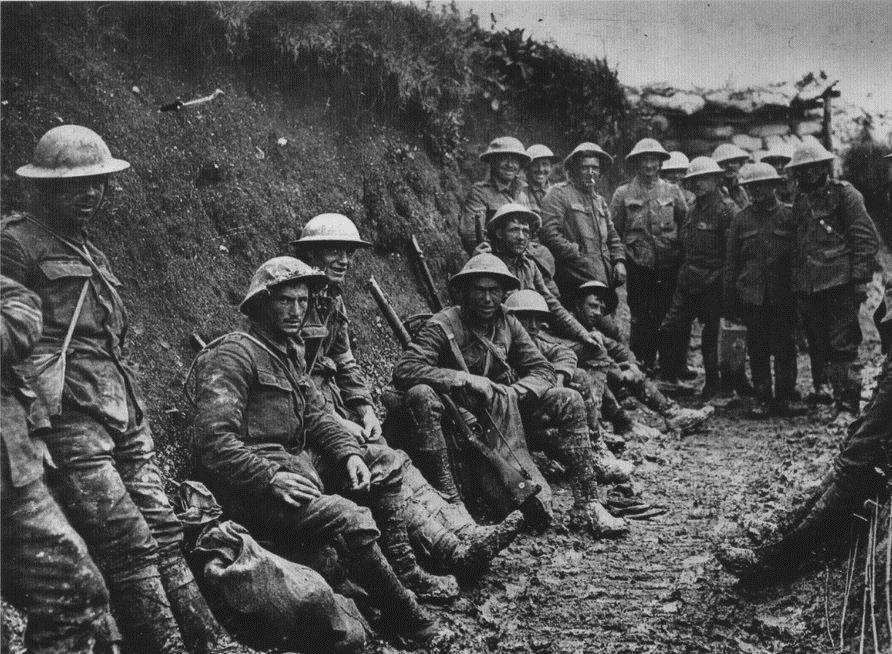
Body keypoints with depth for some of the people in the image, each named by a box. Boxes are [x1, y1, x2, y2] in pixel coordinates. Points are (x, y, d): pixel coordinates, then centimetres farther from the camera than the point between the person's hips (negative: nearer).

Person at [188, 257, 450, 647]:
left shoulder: (290, 352, 17)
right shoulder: (234, 355, -14)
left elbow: (316, 414, 16)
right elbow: (213, 440, -23)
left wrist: (349, 453, -2)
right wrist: (271, 479, -28)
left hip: (296, 464, 10)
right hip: (255, 486, -10)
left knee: (384, 460, 11)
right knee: (351, 520, -28)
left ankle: (404, 571, 9)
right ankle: (408, 620, -9)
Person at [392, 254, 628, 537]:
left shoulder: (508, 324, 6)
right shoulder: (444, 325, -11)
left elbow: (543, 371, 5)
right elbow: (404, 370, -23)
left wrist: (514, 391, -17)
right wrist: (465, 379, -30)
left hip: (505, 410, 5)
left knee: (569, 401, -9)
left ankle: (585, 507, -12)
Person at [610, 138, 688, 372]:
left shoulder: (672, 192, 8)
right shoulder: (623, 194, 4)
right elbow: (613, 232, 4)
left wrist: (680, 255, 3)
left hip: (668, 267, 2)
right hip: (638, 267, -2)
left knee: (666, 317, 6)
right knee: (641, 320, 0)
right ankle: (638, 365, 10)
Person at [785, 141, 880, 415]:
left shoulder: (844, 194, -2)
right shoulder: (800, 202, 17)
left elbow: (868, 239, -6)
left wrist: (859, 278, -12)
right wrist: (796, 284, 15)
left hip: (839, 285, -7)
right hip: (809, 289, 7)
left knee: (843, 348, -6)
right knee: (820, 349, 10)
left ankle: (849, 407, 0)